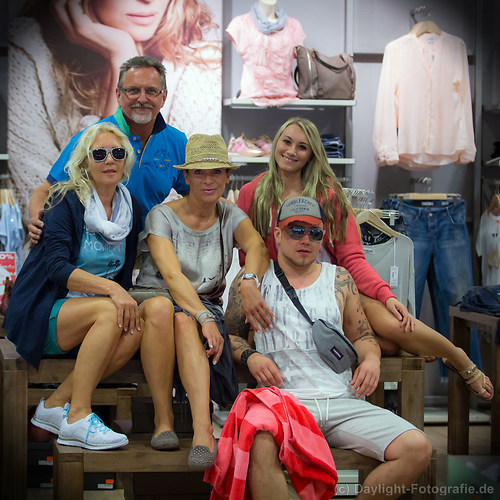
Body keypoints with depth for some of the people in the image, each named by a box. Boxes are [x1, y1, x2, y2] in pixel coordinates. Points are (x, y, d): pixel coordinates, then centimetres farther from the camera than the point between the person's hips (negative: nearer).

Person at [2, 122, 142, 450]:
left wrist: (125, 297, -6)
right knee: (108, 312, -32)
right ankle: (77, 417, -30)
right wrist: (109, 288, -32)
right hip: (41, 313, -6)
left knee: (135, 327, -25)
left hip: (91, 318, 6)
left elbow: (124, 275, 16)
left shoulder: (132, 209, 9)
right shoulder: (66, 202, -8)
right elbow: (57, 268, -19)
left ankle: (56, 405, -18)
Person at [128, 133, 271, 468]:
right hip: (152, 296, -1)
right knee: (161, 307, -39)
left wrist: (249, 283, -40)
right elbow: (171, 275, -17)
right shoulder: (162, 216, -2)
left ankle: (202, 428, -51)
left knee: (184, 322, -37)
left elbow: (256, 245, -16)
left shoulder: (231, 216, 8)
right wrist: (205, 318, -33)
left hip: (204, 304, 1)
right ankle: (163, 418, -31)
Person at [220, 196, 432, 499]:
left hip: (343, 402, 3)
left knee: (418, 448, -19)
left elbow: (362, 335, 25)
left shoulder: (339, 279, 20)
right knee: (261, 447, -40)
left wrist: (371, 358, 3)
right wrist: (250, 357, -4)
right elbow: (231, 333, 17)